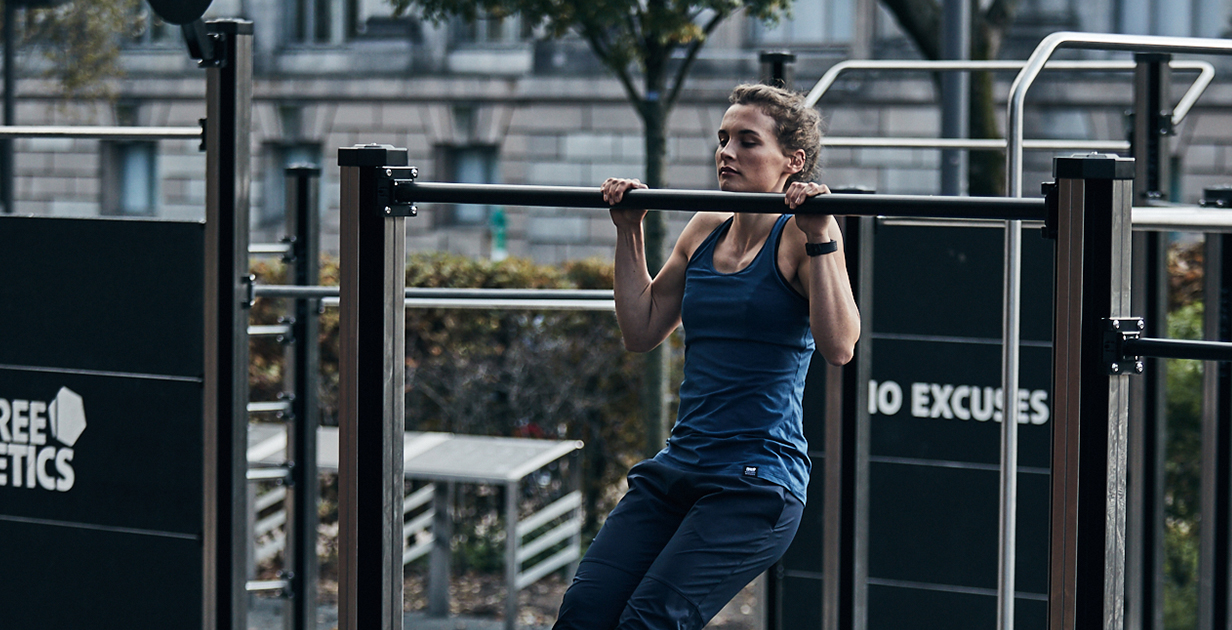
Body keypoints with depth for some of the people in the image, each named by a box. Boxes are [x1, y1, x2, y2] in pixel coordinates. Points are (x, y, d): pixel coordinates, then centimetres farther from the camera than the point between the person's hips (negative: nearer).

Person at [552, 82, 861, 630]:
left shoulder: (799, 237, -5)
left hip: (758, 481, -6)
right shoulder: (705, 230, 14)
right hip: (678, 469, 6)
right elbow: (641, 331, 20)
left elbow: (838, 347, -19)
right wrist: (629, 231, 16)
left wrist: (820, 238, -22)